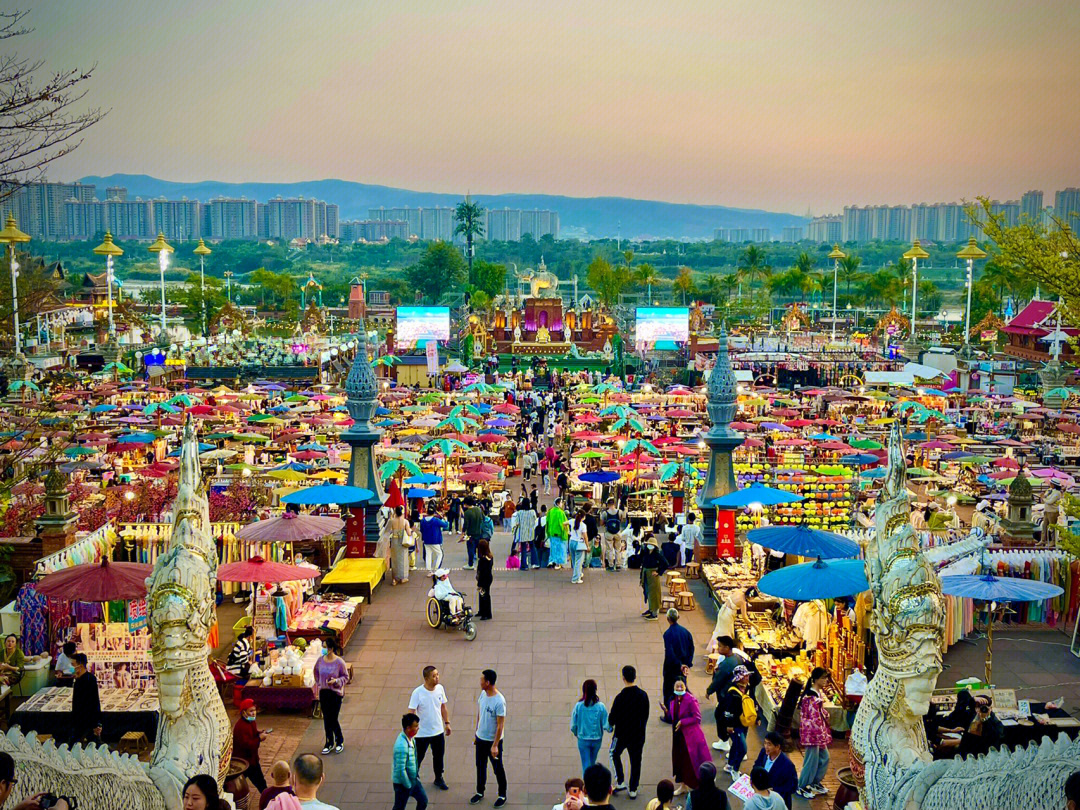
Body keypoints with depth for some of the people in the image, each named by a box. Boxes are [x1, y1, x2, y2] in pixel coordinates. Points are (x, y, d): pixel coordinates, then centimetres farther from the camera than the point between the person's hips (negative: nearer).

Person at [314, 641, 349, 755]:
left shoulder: (339, 662, -14)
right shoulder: (320, 660, -1)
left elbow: (346, 677, -5)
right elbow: (316, 672, 19)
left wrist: (336, 681, -21)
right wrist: (319, 684, 12)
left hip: (336, 693, -4)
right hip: (323, 693, 4)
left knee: (333, 719, -2)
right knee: (326, 719, 9)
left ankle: (340, 742, 20)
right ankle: (329, 743, 23)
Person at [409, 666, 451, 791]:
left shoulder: (440, 688, -7)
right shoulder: (417, 693, -22)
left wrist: (447, 723, 11)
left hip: (438, 731, 4)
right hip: (422, 733, -4)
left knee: (439, 756, 19)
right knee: (418, 758, 9)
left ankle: (439, 779, 40)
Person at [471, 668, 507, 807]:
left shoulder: (499, 701, -28)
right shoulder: (482, 694, -6)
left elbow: (501, 725, -22)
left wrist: (495, 745, -20)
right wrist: (476, 733, 15)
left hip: (493, 741, -7)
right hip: (480, 738, 7)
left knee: (498, 769, 11)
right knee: (480, 766, 21)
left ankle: (502, 795, 29)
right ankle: (480, 792, 39)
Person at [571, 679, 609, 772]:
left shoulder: (578, 706, -14)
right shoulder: (600, 706, -15)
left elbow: (573, 726, -7)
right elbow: (606, 725, -13)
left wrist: (576, 733, 13)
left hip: (583, 740, -1)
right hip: (597, 740, 1)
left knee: (586, 764, 7)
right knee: (592, 762, 24)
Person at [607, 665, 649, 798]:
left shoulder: (620, 697, -22)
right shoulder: (643, 695, -8)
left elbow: (612, 717, -14)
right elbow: (646, 715, 3)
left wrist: (610, 726, 8)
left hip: (621, 734, -3)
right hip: (638, 734, 3)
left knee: (615, 754, 21)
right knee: (635, 760, 14)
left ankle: (620, 782, 15)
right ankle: (633, 789, 19)